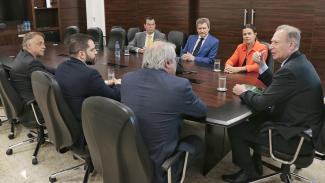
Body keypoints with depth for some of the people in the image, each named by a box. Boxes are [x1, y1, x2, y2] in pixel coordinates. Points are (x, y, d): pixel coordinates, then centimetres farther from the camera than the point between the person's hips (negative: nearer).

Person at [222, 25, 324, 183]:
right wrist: (261, 66, 4)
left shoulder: (291, 70, -25)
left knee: (235, 129, -5)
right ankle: (255, 163, 30)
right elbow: (275, 86, 15)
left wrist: (243, 92, -4)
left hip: (297, 136, -10)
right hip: (301, 126, 10)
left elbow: (261, 103, -23)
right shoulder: (298, 62, 6)